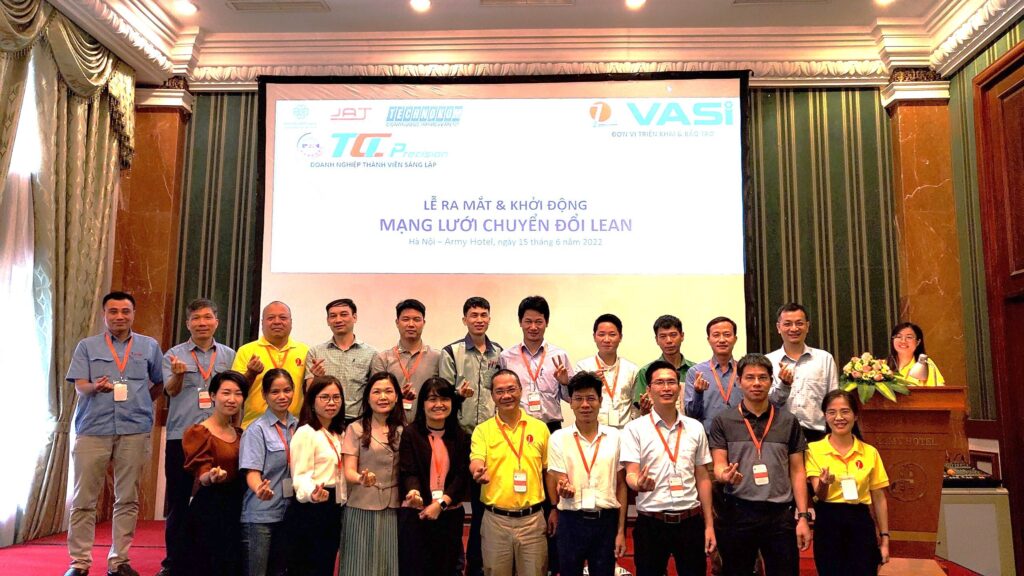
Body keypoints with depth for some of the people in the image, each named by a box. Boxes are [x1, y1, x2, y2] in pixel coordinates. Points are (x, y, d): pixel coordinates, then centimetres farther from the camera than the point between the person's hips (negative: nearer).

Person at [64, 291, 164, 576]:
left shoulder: (149, 346, 10)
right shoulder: (87, 346, 7)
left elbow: (160, 383, 18)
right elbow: (80, 386, -3)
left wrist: (140, 403, 9)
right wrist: (96, 387, -23)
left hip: (134, 430, 1)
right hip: (93, 429, -1)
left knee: (127, 499, 5)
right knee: (84, 499, 2)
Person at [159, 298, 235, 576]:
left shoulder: (229, 355, 11)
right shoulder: (174, 354, 5)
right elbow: (171, 390, -9)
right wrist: (178, 374, -30)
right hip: (181, 436, -1)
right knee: (178, 501, 4)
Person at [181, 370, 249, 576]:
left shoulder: (240, 433, 12)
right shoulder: (199, 433, -8)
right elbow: (201, 477, -15)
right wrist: (212, 477, -36)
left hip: (237, 507, 6)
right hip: (209, 510, -6)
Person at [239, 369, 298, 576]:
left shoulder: (298, 426, 7)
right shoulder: (257, 429, -8)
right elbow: (252, 471, -16)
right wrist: (260, 489, -35)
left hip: (289, 512, 5)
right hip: (260, 515, -5)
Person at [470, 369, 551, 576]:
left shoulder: (540, 427, 4)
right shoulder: (482, 430, 0)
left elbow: (549, 471, 10)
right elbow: (476, 462, -14)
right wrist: (478, 471, -36)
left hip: (532, 518, 1)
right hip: (495, 519, 0)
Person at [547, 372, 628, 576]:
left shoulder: (615, 437, 1)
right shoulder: (558, 438, -3)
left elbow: (621, 485, 5)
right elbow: (557, 486, -2)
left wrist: (621, 530, 3)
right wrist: (564, 490, -26)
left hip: (606, 521, 1)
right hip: (571, 521, -1)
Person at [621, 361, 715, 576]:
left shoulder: (695, 428, 6)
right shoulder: (635, 428, -3)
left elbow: (703, 478, 10)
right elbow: (631, 474, -8)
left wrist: (709, 525, 7)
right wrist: (639, 484, -31)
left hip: (691, 521, 2)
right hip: (651, 522, -2)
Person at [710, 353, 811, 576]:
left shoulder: (789, 421, 6)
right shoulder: (723, 421, 2)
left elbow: (797, 472, 7)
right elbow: (718, 465, -1)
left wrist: (803, 516, 0)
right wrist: (724, 475, -25)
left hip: (781, 515, 1)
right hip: (736, 513, -1)